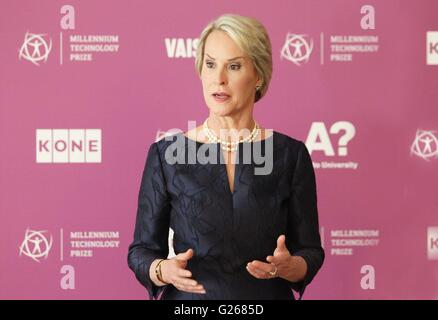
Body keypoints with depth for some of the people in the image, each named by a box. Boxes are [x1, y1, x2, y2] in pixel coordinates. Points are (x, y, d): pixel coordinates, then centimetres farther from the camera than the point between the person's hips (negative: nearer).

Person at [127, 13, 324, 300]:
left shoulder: (290, 154, -5)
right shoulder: (166, 154, -6)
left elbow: (310, 254, -2)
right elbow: (141, 251, -3)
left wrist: (286, 265, -22)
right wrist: (165, 270, -22)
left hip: (268, 295, 0)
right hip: (187, 302, 0)